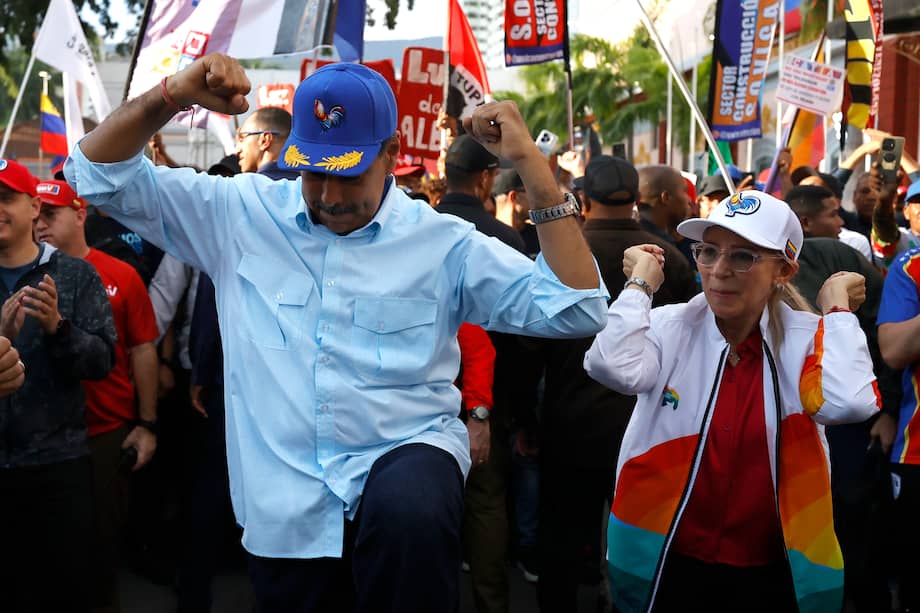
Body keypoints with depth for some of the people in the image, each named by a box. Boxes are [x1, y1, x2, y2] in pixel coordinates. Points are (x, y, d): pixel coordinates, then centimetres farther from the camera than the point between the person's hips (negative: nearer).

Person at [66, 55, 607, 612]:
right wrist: (170, 96, -13)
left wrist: (530, 161, -11)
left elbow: (577, 309, -5)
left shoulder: (442, 243, 0)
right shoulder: (244, 215, 4)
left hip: (403, 454, -3)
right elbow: (100, 175, 6)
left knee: (411, 512, -36)